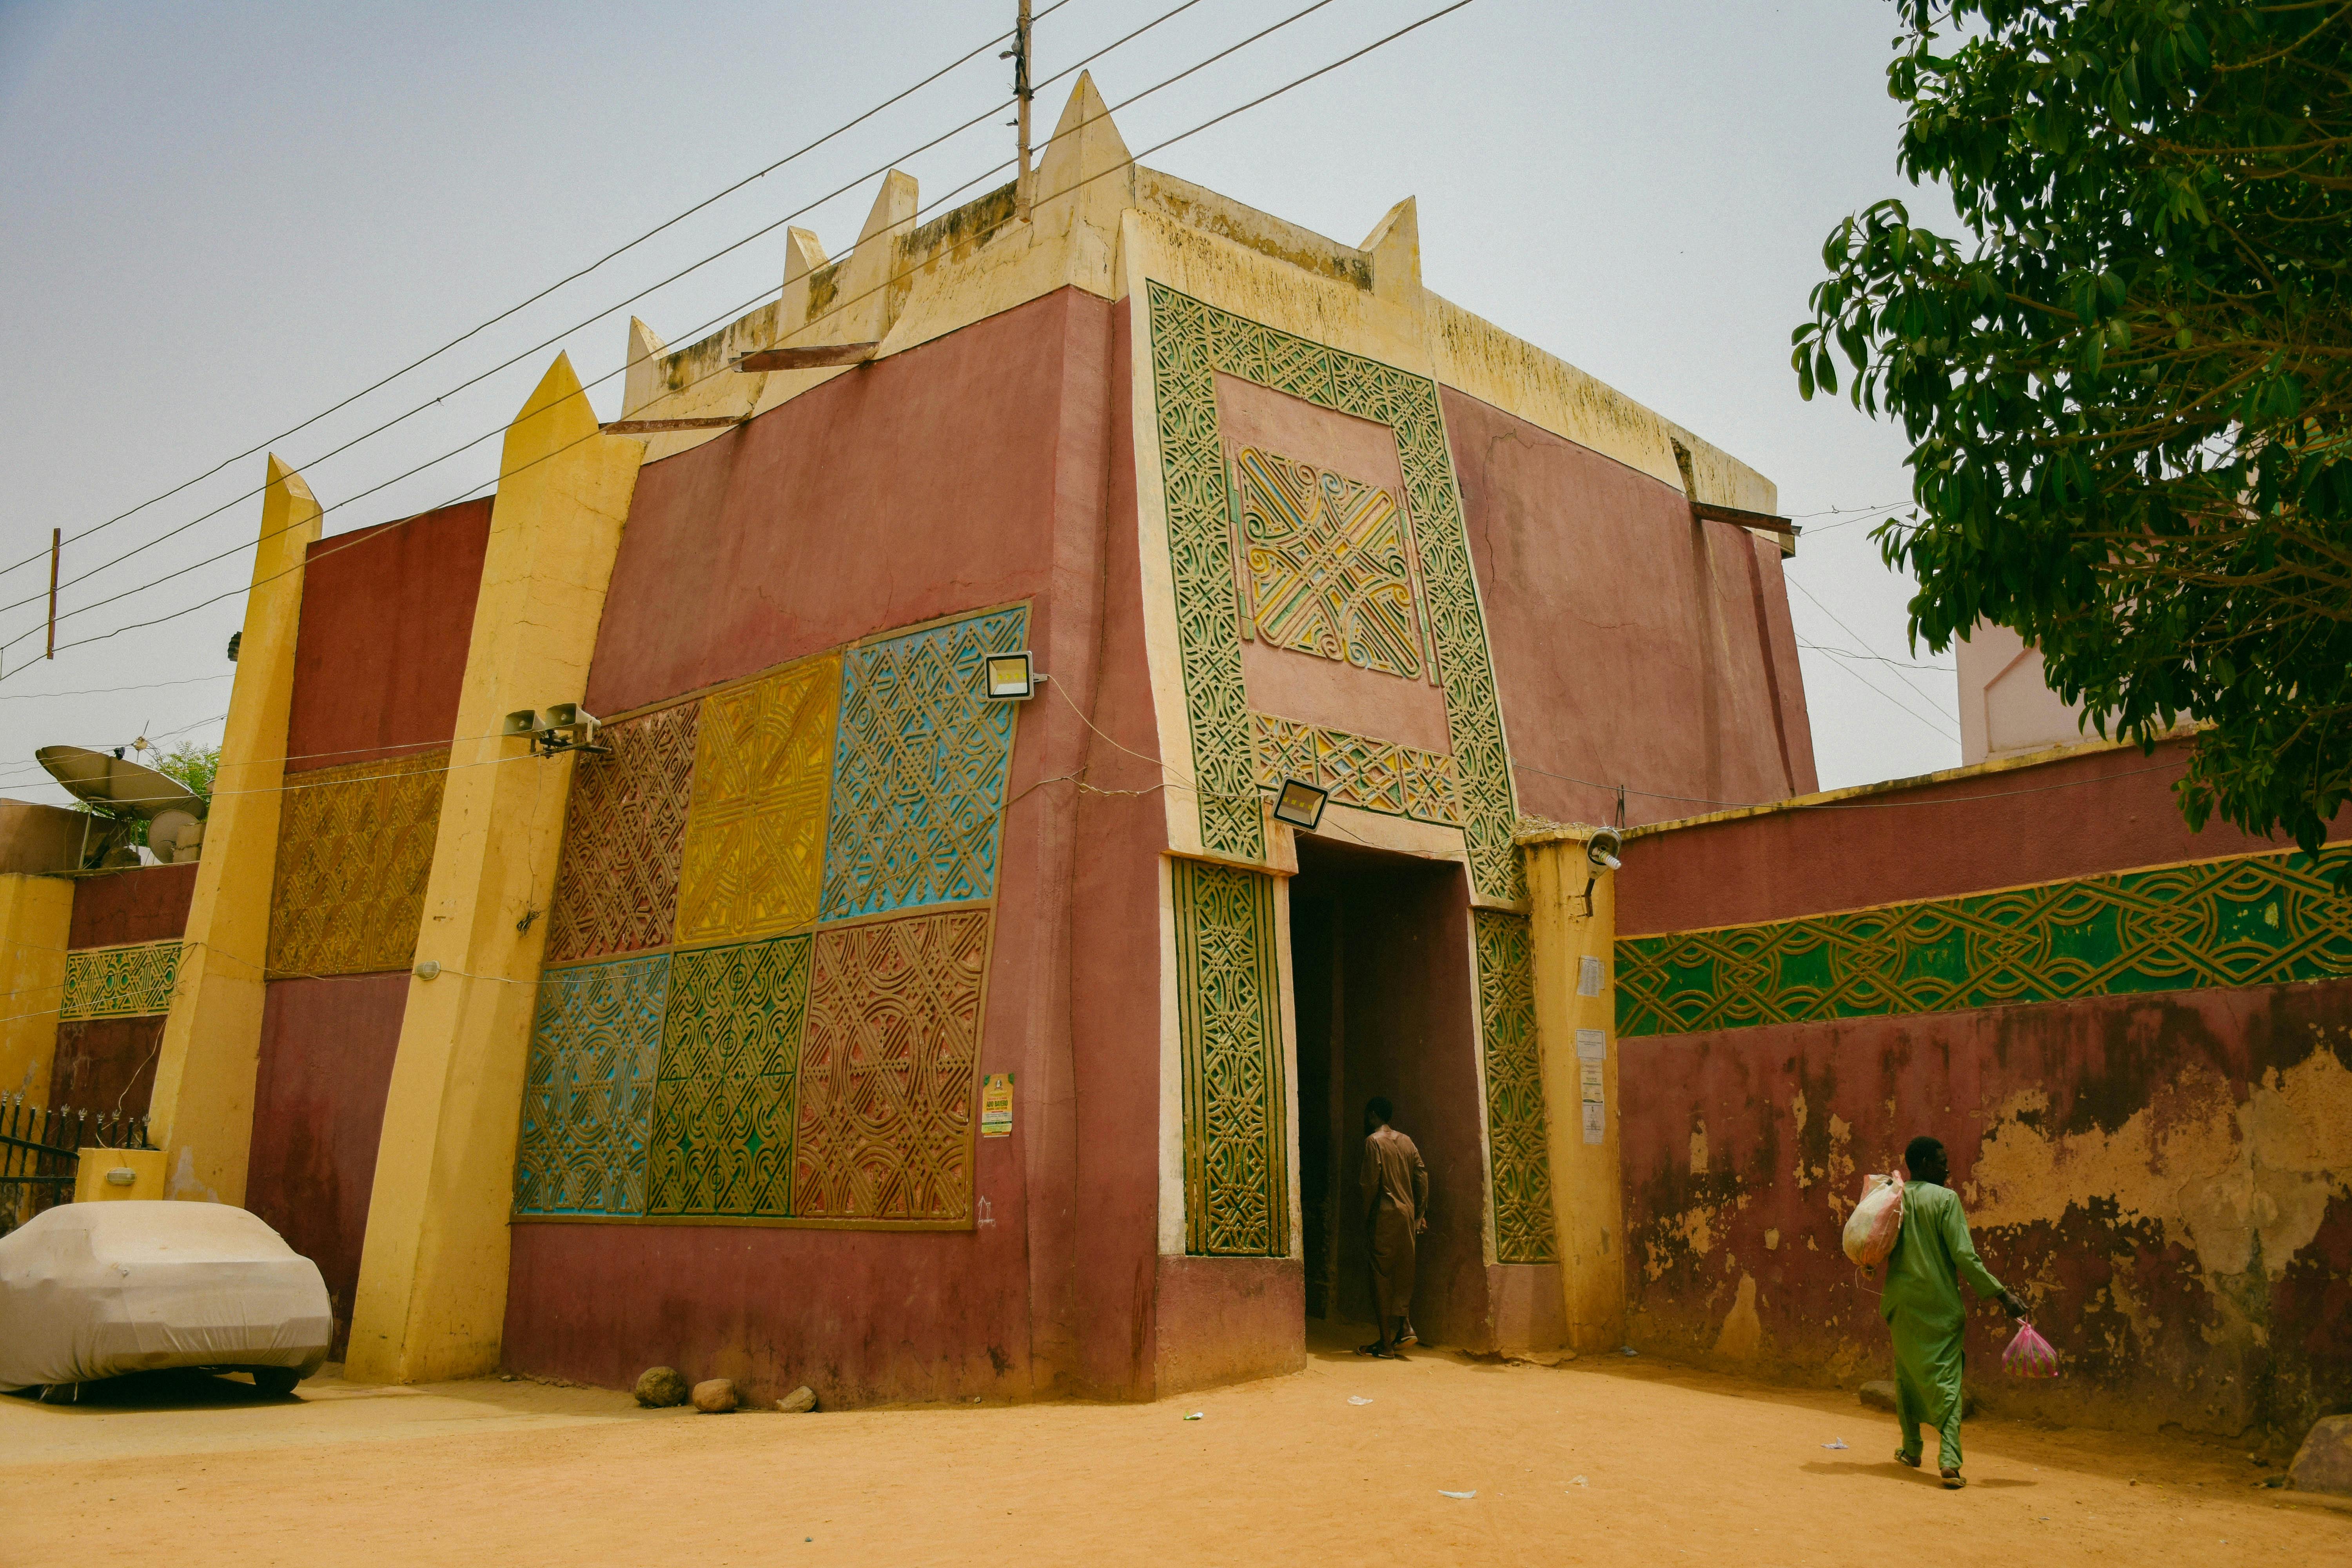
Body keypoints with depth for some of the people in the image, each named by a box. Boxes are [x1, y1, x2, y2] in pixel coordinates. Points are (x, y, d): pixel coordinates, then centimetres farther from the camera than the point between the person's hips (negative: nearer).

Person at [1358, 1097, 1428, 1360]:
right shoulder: (1406, 1141, 12)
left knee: (1382, 1278, -2)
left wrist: (1366, 1216, -4)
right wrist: (1421, 1215, 11)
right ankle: (1404, 1327, 8)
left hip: (1385, 1215, -6)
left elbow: (1371, 1182, -13)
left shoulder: (1374, 1141, -6)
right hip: (1408, 1213, 6)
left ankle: (1387, 1344, -2)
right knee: (1403, 1275, 14)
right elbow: (1422, 1176, 8)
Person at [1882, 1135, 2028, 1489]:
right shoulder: (1946, 1199, -8)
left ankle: (1911, 1449, 25)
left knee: (1907, 1373, 17)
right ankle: (1949, 1458, -16)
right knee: (1946, 1377, -4)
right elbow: (1964, 1256, -13)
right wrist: (2002, 1294, -11)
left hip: (1902, 1301, 4)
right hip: (1940, 1302, -4)